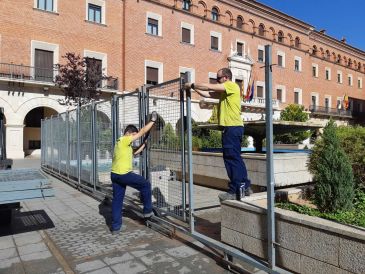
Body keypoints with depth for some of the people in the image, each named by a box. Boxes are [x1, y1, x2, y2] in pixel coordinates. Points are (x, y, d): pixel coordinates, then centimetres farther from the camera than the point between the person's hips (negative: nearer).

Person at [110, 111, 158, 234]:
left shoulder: (121, 142, 18)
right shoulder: (124, 140, -11)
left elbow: (135, 152, 24)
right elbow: (142, 131, -11)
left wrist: (145, 142, 18)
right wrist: (152, 121, -4)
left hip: (115, 174, 10)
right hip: (123, 174, -10)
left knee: (117, 200, 13)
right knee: (145, 185, 6)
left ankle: (115, 227, 18)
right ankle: (147, 211, 16)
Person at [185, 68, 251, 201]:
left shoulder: (232, 86, -7)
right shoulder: (224, 92, 21)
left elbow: (209, 87, -13)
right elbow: (208, 94, 16)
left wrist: (192, 85, -4)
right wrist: (194, 88, 8)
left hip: (232, 128, -10)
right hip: (231, 128, 10)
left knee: (231, 158, -7)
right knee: (235, 158, 13)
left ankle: (235, 191, -1)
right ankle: (245, 186, 21)